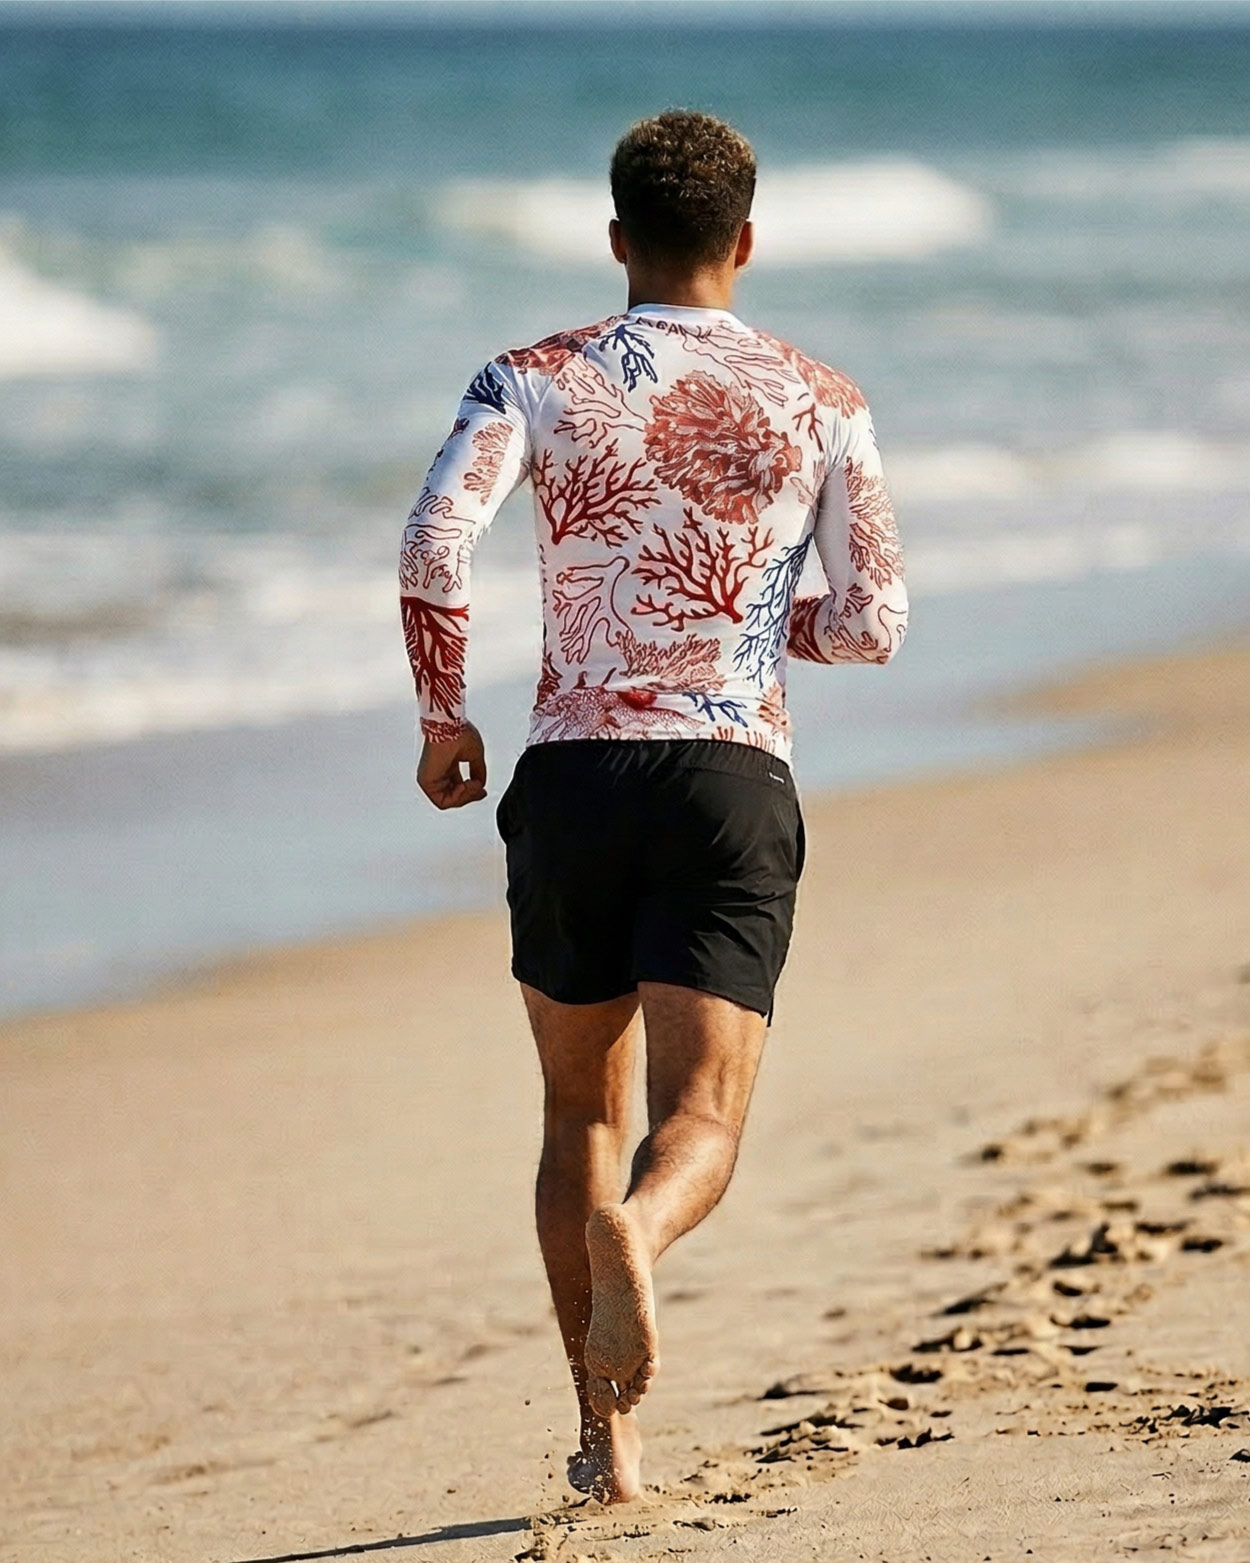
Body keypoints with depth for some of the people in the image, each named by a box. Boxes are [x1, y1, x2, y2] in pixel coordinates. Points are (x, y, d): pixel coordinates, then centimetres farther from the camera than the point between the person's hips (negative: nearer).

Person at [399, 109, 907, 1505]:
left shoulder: (536, 382, 3)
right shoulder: (820, 406, 6)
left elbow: (433, 547, -12)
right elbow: (872, 624, 8)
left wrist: (443, 721, 2)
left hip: (573, 776, 1)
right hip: (732, 779, -1)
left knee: (583, 1110, 18)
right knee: (700, 1120, -6)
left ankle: (606, 1433, 16)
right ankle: (634, 1231, -42)